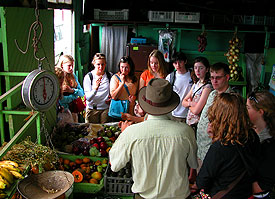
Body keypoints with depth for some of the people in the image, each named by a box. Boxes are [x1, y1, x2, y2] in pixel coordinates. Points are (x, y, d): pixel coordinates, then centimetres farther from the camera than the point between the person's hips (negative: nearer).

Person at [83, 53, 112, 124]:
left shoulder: (109, 76, 2)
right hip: (92, 109, -2)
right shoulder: (88, 77, -6)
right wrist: (95, 88, -31)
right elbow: (88, 98, -15)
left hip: (106, 108, 2)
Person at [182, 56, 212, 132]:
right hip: (189, 122, 7)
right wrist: (191, 103, -11)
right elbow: (184, 102, 9)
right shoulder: (196, 84, 8)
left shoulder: (207, 87, -17)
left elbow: (196, 111, -21)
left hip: (197, 125, -7)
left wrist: (188, 104, -2)